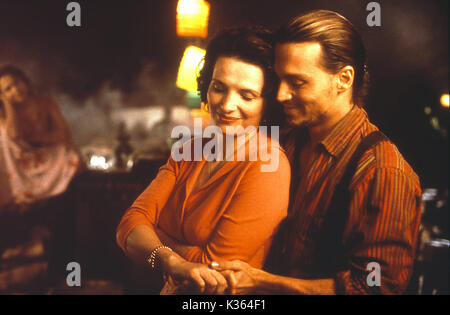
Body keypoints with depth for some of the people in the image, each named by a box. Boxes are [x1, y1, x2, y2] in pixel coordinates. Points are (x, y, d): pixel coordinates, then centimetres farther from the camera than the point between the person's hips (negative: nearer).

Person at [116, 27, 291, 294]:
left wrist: (151, 234, -5)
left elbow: (213, 266, -17)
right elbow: (130, 224, -4)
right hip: (169, 288, 5)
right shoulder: (190, 151, 5)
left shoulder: (267, 165, -16)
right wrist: (171, 260, -23)